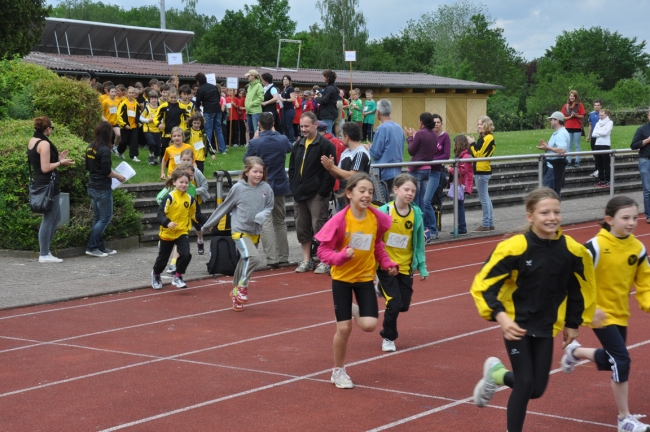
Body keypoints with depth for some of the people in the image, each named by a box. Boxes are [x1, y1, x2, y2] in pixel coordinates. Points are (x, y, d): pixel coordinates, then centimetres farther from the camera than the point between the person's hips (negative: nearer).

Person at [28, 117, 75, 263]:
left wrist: (57, 158, 17)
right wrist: (61, 163, -8)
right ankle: (44, 255, 2)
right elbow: (45, 168, -21)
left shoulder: (32, 141, 11)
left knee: (56, 217, 18)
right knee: (48, 220, -3)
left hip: (39, 183, 10)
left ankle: (46, 249, 20)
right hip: (48, 185, -10)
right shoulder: (44, 144, -18)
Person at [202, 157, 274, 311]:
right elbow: (224, 207, 0)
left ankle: (236, 292, 32)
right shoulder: (238, 188, -10)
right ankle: (242, 286, -5)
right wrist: (208, 224, 7)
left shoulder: (266, 188, -3)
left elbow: (269, 207, 7)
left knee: (244, 263, 14)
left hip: (255, 232, 4)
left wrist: (261, 216, -17)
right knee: (253, 257, -24)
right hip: (240, 230, -4)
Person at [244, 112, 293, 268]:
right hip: (280, 185, 4)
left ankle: (272, 258, -12)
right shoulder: (283, 140, -4)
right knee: (280, 222, 15)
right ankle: (283, 257, 19)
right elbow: (289, 148, 20)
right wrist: (274, 133, 24)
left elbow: (246, 159, 0)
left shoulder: (255, 143, -17)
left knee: (266, 223, -4)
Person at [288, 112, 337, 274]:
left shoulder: (325, 145, -8)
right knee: (302, 229, 10)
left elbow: (330, 171, -12)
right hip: (299, 194, 7)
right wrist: (294, 188, 8)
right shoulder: (298, 145, 14)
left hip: (317, 195, -7)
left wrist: (323, 191, -16)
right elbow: (292, 168, 20)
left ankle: (325, 261, 1)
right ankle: (306, 260, 18)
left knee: (319, 228, -6)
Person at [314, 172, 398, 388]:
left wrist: (387, 263, -1)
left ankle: (355, 311, 27)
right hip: (342, 277, -3)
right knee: (344, 328, -2)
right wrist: (341, 256, -33)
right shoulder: (340, 220, -21)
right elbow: (323, 251, -16)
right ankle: (338, 371, 20)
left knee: (369, 325, -10)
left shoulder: (377, 217, -9)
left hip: (365, 276, 3)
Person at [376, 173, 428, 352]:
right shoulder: (384, 212, -16)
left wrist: (422, 267, 4)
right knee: (394, 303, -7)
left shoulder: (416, 213, -6)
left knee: (404, 305, 6)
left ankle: (383, 290, 37)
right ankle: (388, 338, 15)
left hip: (406, 267, 4)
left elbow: (419, 242, 2)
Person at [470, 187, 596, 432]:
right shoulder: (514, 248, -21)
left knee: (536, 389, 7)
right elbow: (483, 285, -17)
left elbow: (581, 288, 7)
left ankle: (497, 374, 36)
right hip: (516, 324, -4)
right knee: (525, 384, -9)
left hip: (545, 328, 4)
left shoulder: (573, 251, -11)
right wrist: (500, 317, -29)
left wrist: (573, 324, 11)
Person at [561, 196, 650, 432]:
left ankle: (575, 352, 47)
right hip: (601, 314, -7)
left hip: (620, 314, 7)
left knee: (612, 360, 18)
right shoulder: (597, 245, -21)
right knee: (622, 360, -12)